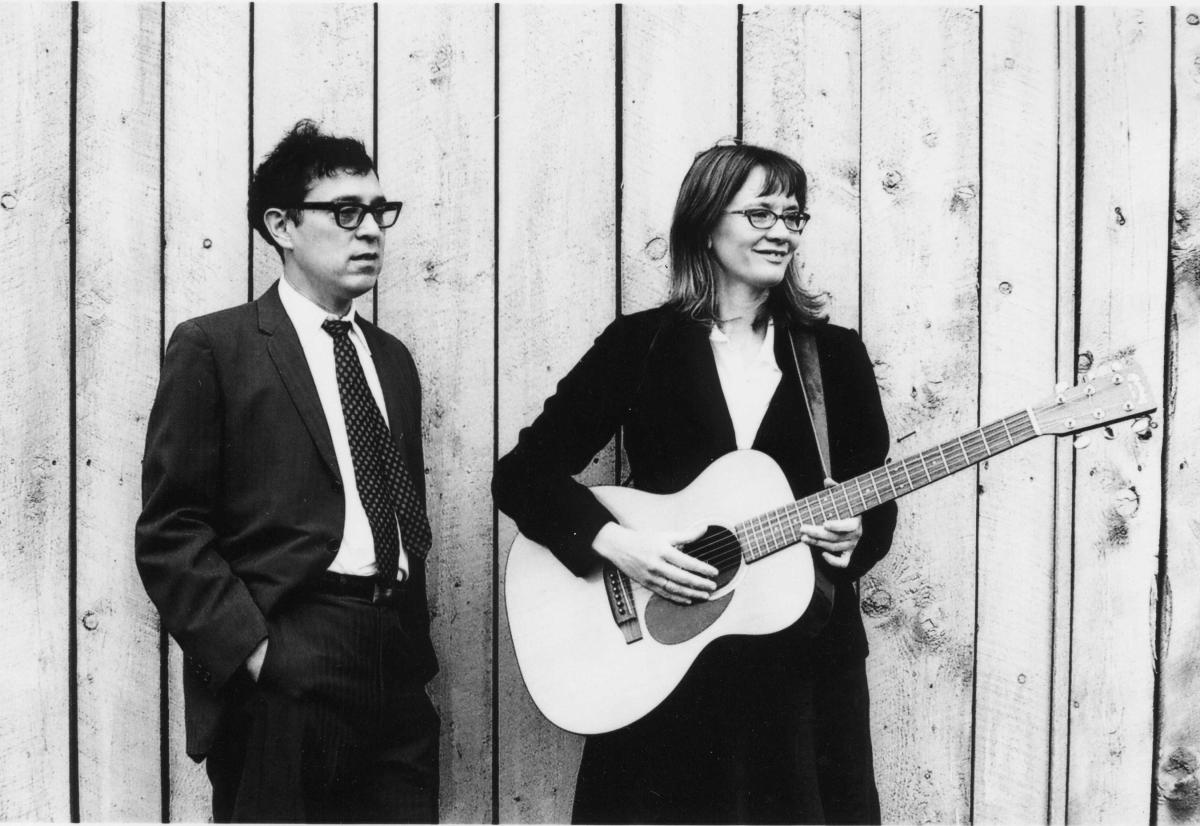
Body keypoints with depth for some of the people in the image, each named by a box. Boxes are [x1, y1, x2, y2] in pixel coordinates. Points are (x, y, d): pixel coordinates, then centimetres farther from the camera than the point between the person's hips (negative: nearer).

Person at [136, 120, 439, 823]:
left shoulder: (392, 358, 17)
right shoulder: (213, 347, -3)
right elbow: (170, 532, -8)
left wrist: (415, 649, 11)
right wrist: (253, 651, -16)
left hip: (398, 677, 6)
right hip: (284, 682, -5)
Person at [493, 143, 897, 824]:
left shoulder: (836, 355, 5)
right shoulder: (640, 345, -1)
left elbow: (877, 504, 9)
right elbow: (523, 473, -4)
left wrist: (853, 536, -13)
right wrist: (616, 543, -18)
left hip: (807, 664, 2)